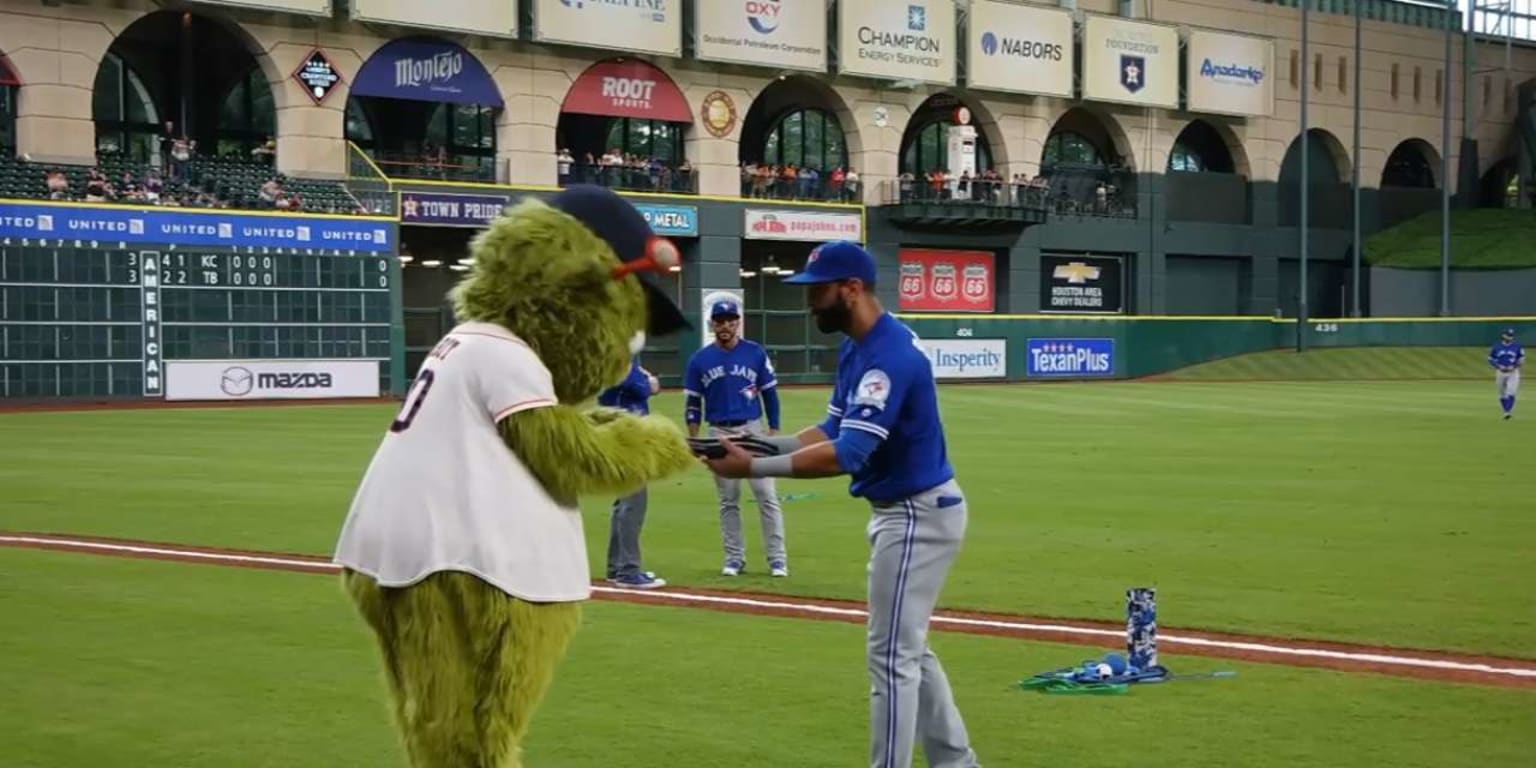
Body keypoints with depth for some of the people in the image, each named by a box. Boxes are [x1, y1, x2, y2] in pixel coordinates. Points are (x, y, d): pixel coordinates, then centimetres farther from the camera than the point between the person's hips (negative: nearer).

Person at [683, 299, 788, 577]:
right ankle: (734, 557, 14)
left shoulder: (755, 353, 1)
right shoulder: (700, 360, 4)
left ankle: (777, 559, -3)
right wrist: (694, 441, -2)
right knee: (728, 500, 6)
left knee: (767, 496, -6)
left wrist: (774, 433, -2)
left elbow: (770, 394, 4)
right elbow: (692, 403, 6)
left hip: (752, 430, -1)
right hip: (719, 434, 1)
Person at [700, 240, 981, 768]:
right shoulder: (858, 348, 7)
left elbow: (845, 454, -32)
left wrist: (753, 468, -32)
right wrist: (759, 442, -8)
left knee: (892, 656, -4)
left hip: (917, 516, -11)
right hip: (904, 512, 11)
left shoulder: (889, 355, -26)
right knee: (909, 651, 19)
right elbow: (832, 430, 7)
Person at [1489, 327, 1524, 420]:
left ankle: (1509, 412, -18)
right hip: (1501, 373, 2)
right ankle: (1507, 412, 23)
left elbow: (1522, 360, 2)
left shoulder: (1517, 346, -3)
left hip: (1513, 372, -2)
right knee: (1502, 395, 9)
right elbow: (1490, 359, 5)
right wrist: (1499, 366, -12)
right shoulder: (1496, 347, -1)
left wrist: (1513, 366, -15)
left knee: (1510, 393, -18)